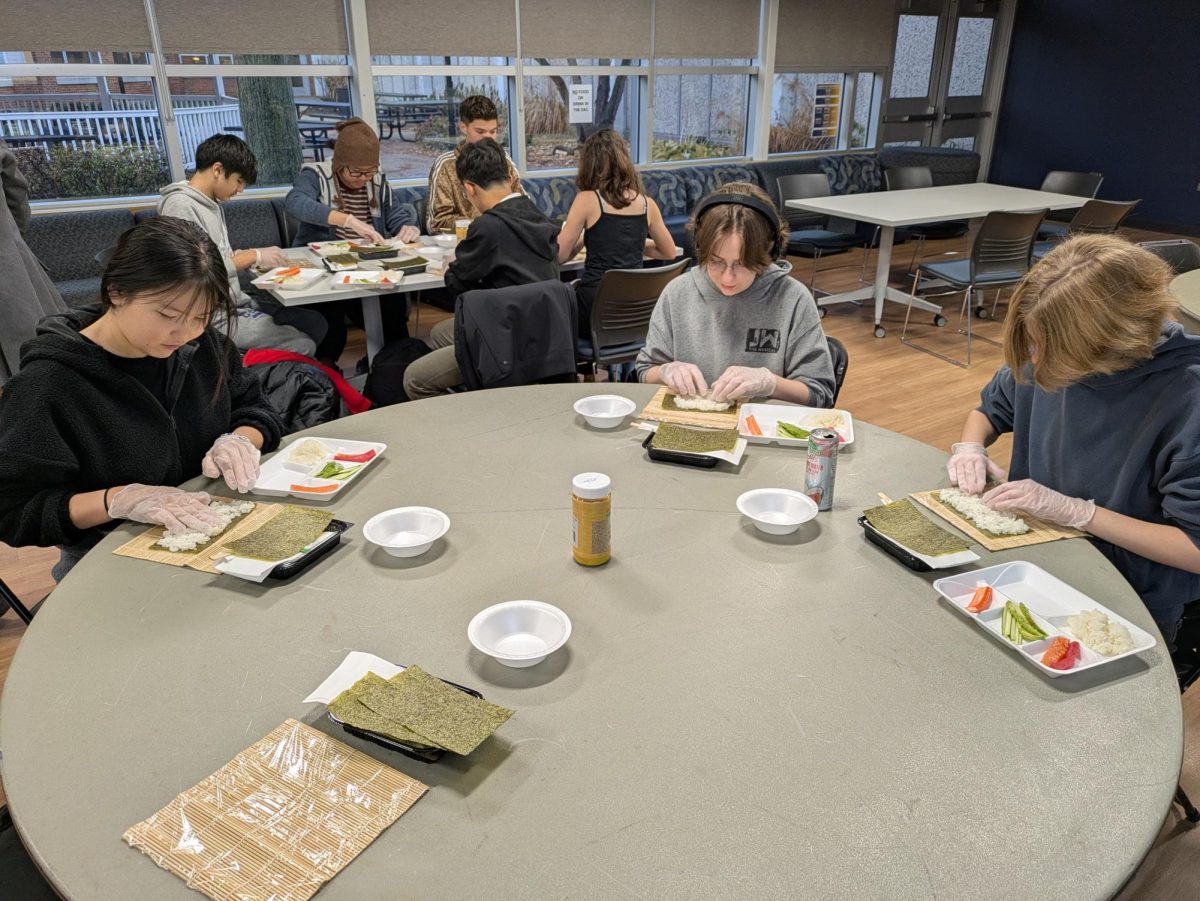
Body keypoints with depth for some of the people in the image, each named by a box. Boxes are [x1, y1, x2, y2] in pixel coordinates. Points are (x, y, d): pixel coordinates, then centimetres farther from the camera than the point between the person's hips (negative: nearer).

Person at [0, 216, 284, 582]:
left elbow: (254, 409, 14)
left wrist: (239, 440, -9)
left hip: (217, 531, 5)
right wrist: (118, 500, -27)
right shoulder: (46, 386, -15)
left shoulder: (204, 346, 0)